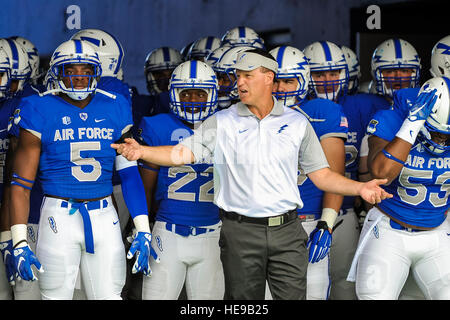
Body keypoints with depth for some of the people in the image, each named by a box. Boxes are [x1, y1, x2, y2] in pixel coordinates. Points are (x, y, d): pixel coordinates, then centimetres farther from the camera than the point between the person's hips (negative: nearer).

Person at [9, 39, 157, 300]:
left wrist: (143, 231, 4)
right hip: (59, 217, -3)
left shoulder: (116, 110, 5)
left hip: (104, 217, 3)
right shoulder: (41, 112, -5)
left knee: (109, 295, 5)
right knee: (57, 295, 3)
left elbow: (130, 173, 9)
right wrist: (20, 243, -11)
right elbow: (21, 183, -5)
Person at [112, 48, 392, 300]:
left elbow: (321, 174, 9)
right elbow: (184, 153, -3)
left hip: (287, 231, 1)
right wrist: (141, 151, -17)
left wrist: (360, 188, -4)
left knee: (293, 295, 1)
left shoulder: (297, 123, 7)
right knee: (243, 298, 7)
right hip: (241, 233, 0)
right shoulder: (222, 123, 4)